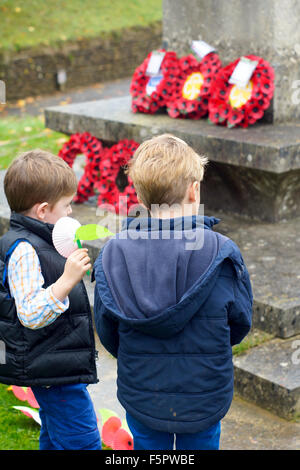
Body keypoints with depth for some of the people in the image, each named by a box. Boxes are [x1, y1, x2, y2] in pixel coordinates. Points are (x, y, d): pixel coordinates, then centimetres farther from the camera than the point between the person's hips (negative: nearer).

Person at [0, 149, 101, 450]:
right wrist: (67, 281, -38)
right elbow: (31, 315, -31)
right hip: (54, 369, -11)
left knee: (55, 438, 22)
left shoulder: (39, 241, 10)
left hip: (54, 366, 11)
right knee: (83, 441, -5)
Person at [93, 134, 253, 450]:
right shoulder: (221, 253, -18)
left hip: (141, 397, 1)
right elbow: (241, 321, -5)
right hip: (205, 398, -1)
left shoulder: (112, 254, -13)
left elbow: (107, 332, -3)